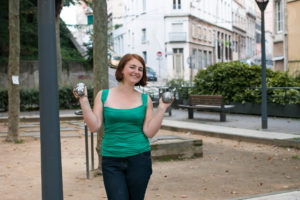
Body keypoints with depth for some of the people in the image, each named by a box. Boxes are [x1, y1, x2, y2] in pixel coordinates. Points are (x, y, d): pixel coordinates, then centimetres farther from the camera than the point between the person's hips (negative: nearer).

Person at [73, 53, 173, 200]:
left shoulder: (145, 100, 5)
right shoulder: (103, 96, 4)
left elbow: (149, 132, -2)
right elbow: (94, 126, -3)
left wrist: (162, 108, -7)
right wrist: (84, 102, -9)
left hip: (139, 159, 1)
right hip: (111, 161, -1)